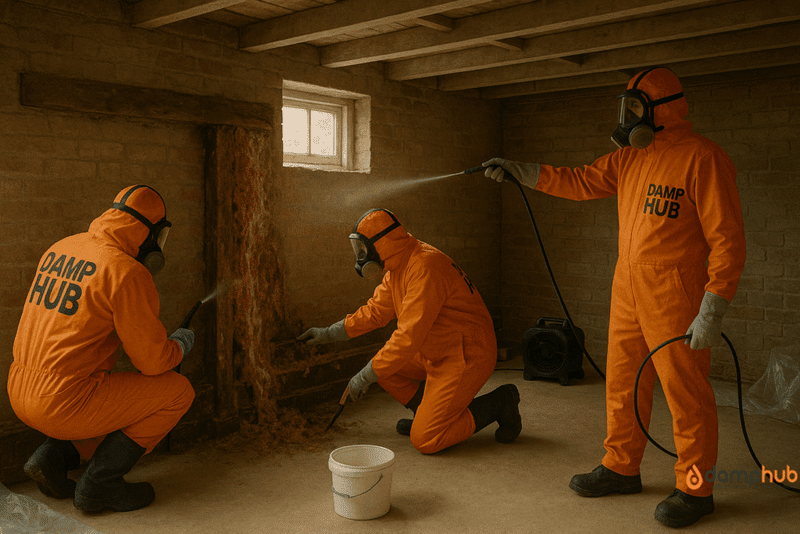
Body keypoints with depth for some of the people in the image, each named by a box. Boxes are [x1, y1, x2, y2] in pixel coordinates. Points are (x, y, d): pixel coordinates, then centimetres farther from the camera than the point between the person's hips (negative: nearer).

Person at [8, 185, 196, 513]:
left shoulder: (60, 249, 9)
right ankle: (100, 482, 2)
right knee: (177, 391, 1)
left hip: (21, 394, 9)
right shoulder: (128, 273, -17)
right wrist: (180, 344, 8)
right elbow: (154, 360, -13)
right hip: (66, 405, -9)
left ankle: (53, 456, 13)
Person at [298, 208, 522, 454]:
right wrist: (329, 333, 15)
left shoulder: (425, 267, -27)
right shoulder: (398, 267, 5)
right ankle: (429, 414, 15)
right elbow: (375, 310, 17)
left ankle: (497, 404, 4)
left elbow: (409, 336, -29)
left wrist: (365, 377, -21)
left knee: (424, 441, -11)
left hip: (466, 356, -9)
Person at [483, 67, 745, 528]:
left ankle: (695, 489, 18)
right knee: (623, 385, 14)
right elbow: (581, 182, 15)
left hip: (676, 295, -8)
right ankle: (621, 468, 29)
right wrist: (519, 171, 7)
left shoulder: (702, 157, -13)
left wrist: (713, 309, -20)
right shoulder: (629, 157, 12)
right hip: (628, 290, 8)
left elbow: (727, 238, -16)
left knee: (686, 393, 2)